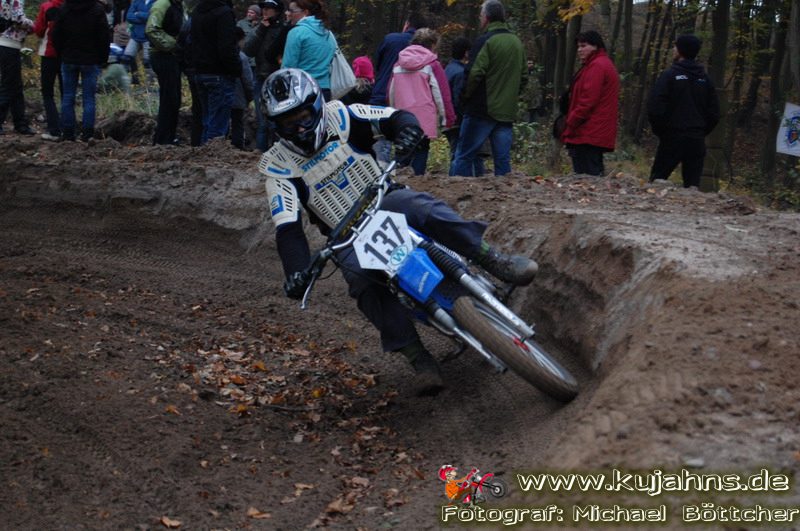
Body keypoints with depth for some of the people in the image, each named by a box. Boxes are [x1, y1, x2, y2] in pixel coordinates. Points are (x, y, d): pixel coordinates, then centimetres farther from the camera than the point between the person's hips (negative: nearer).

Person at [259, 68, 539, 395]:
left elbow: (397, 117, -10)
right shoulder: (278, 165, -8)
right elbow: (287, 227, -16)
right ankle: (419, 360, -30)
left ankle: (495, 261, -34)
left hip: (385, 203, 1)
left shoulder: (340, 117, -5)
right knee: (363, 280, -31)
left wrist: (407, 132, -35)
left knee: (420, 207, -34)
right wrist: (295, 270, -32)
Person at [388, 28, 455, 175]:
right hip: (425, 121, -4)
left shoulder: (398, 65, 12)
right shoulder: (432, 65, -4)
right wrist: (448, 118, 2)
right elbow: (441, 94, -5)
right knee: (420, 156, 0)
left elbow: (391, 93, 16)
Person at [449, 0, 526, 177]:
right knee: (503, 159, 6)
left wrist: (466, 96, -1)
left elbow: (474, 74, -16)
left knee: (464, 156, -3)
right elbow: (523, 77, 20)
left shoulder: (485, 41, -10)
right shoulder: (517, 42, 13)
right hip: (507, 112, 6)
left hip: (482, 109, -6)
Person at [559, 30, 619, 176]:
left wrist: (570, 125, -14)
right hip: (598, 135, 11)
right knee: (595, 173, 10)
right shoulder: (604, 64, 23)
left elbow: (588, 100, -18)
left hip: (588, 135, -11)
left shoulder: (596, 66, -11)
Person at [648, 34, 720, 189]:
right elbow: (714, 113, 11)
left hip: (672, 137, -5)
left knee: (657, 178, 0)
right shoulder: (704, 79, 9)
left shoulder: (670, 75, -7)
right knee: (692, 183, 5)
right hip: (697, 141, 5)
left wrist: (660, 131, 0)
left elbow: (655, 108, -14)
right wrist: (701, 132, 17)